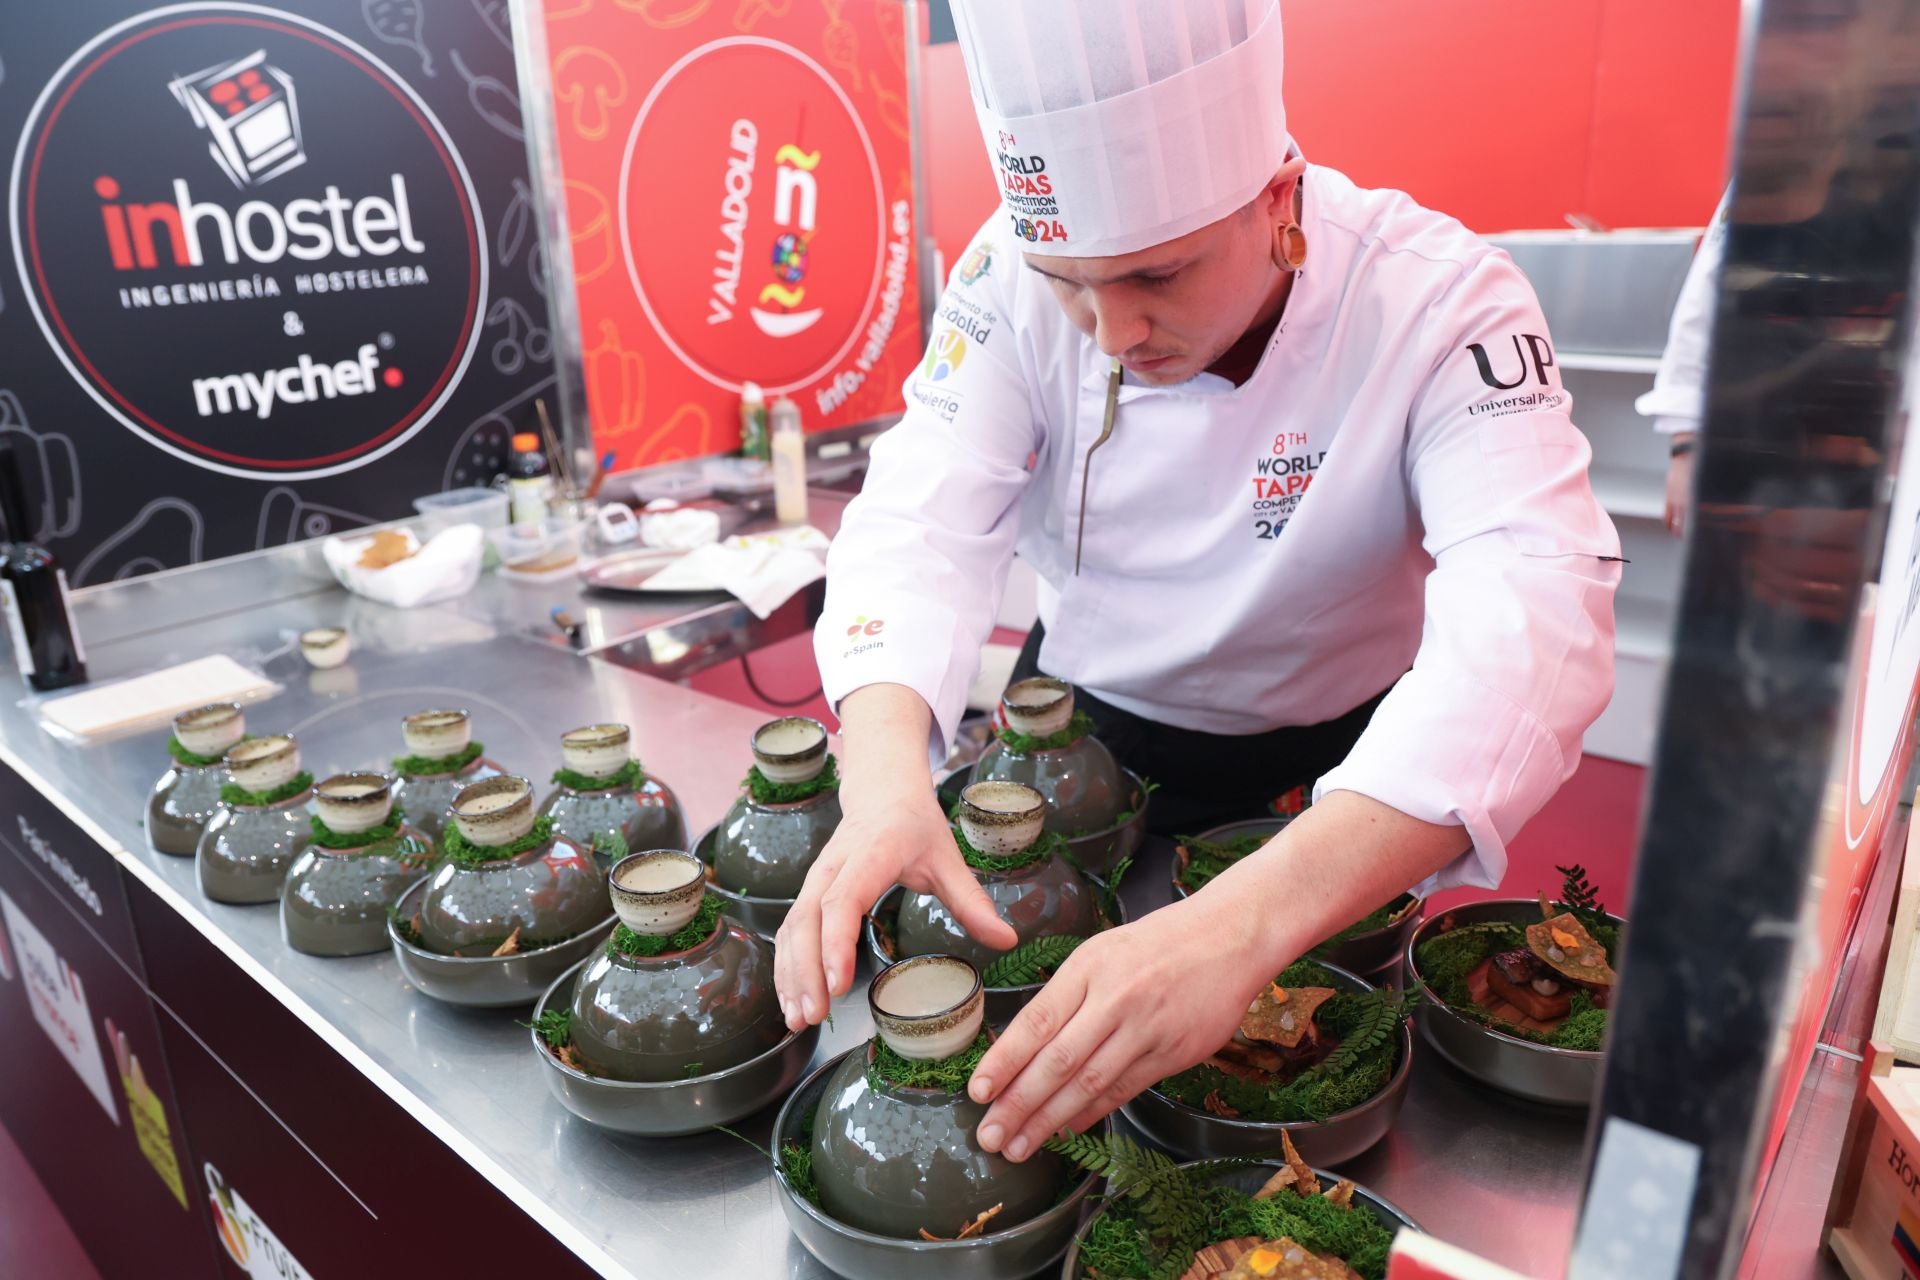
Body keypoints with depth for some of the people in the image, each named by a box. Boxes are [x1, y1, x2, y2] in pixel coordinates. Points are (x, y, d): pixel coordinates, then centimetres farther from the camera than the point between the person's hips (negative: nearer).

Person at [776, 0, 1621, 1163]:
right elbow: (926, 524, -26)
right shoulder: (1019, 273, -18)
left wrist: (1247, 924, -56)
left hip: (1328, 772, -1)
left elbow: (1535, 619, -41)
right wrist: (884, 775, -48)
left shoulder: (1441, 303, -27)